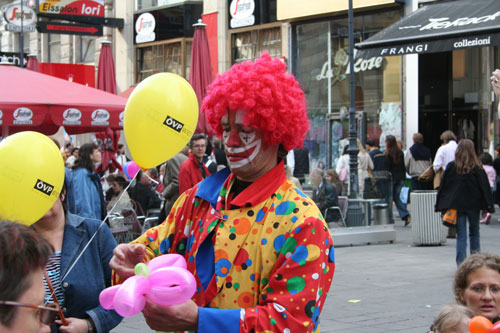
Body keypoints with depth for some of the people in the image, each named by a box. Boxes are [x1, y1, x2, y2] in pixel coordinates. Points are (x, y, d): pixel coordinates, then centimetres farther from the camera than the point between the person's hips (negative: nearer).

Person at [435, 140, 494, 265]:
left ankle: (461, 263, -4)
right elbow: (485, 187, -4)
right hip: (473, 204, -1)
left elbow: (443, 186, 1)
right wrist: (488, 206, 0)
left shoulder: (451, 167, -2)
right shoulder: (477, 168, -5)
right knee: (474, 231, 17)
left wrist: (441, 206, 7)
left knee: (461, 235, 3)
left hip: (457, 205, 1)